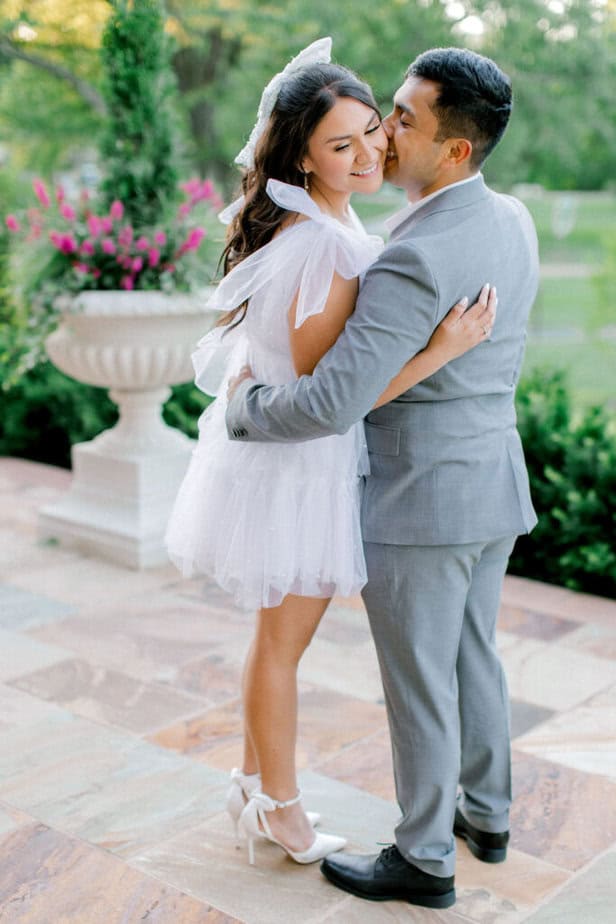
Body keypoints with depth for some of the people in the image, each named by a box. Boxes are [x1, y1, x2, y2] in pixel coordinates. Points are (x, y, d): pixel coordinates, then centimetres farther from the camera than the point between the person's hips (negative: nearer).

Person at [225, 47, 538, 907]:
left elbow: (329, 405, -32)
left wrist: (244, 407, -11)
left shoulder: (414, 259, -27)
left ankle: (424, 861, 25)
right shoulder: (513, 221, 2)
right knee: (473, 656, 23)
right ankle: (485, 813, 40)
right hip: (492, 487, 9)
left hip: (420, 506, -8)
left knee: (418, 683, 7)